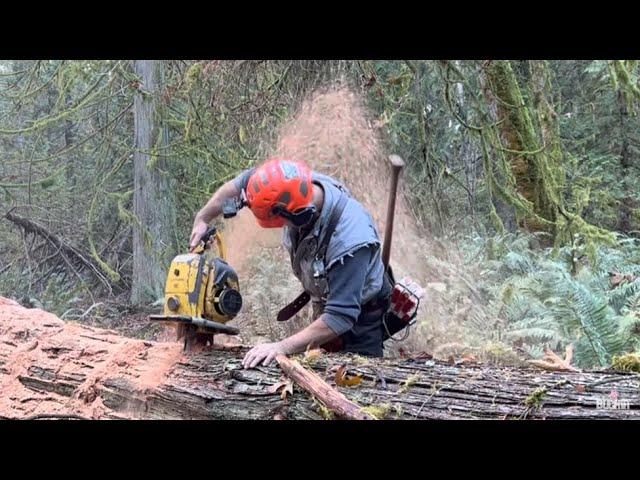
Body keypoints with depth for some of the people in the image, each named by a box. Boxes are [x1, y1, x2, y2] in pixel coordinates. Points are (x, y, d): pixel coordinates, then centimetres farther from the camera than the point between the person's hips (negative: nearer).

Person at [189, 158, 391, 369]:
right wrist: (202, 218, -6)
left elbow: (341, 317, -40)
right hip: (324, 303, 7)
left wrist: (282, 347, -42)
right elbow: (245, 181, -2)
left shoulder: (351, 239, -41)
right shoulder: (297, 185, -22)